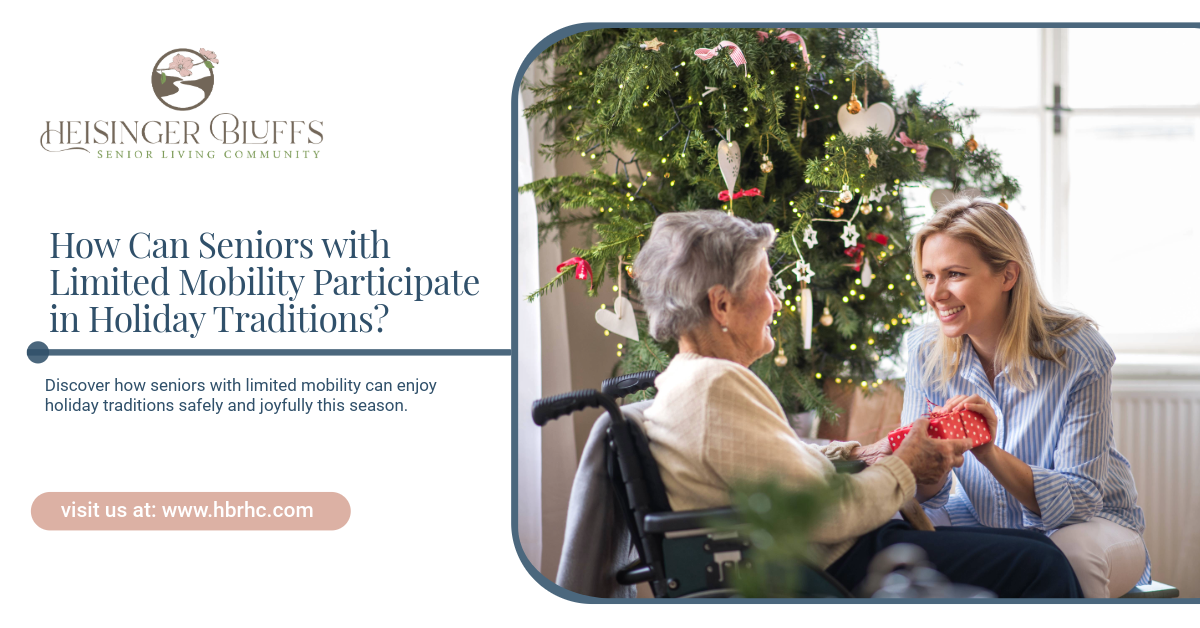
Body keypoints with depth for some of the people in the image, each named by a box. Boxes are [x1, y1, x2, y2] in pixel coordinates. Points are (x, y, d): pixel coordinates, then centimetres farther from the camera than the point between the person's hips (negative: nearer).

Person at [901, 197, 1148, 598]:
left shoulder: (1079, 355, -21)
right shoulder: (927, 351, -8)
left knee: (1067, 558, -38)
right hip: (985, 521, 4)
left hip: (1091, 524, -3)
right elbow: (927, 495, -6)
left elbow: (1079, 499, -22)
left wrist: (990, 453, -39)